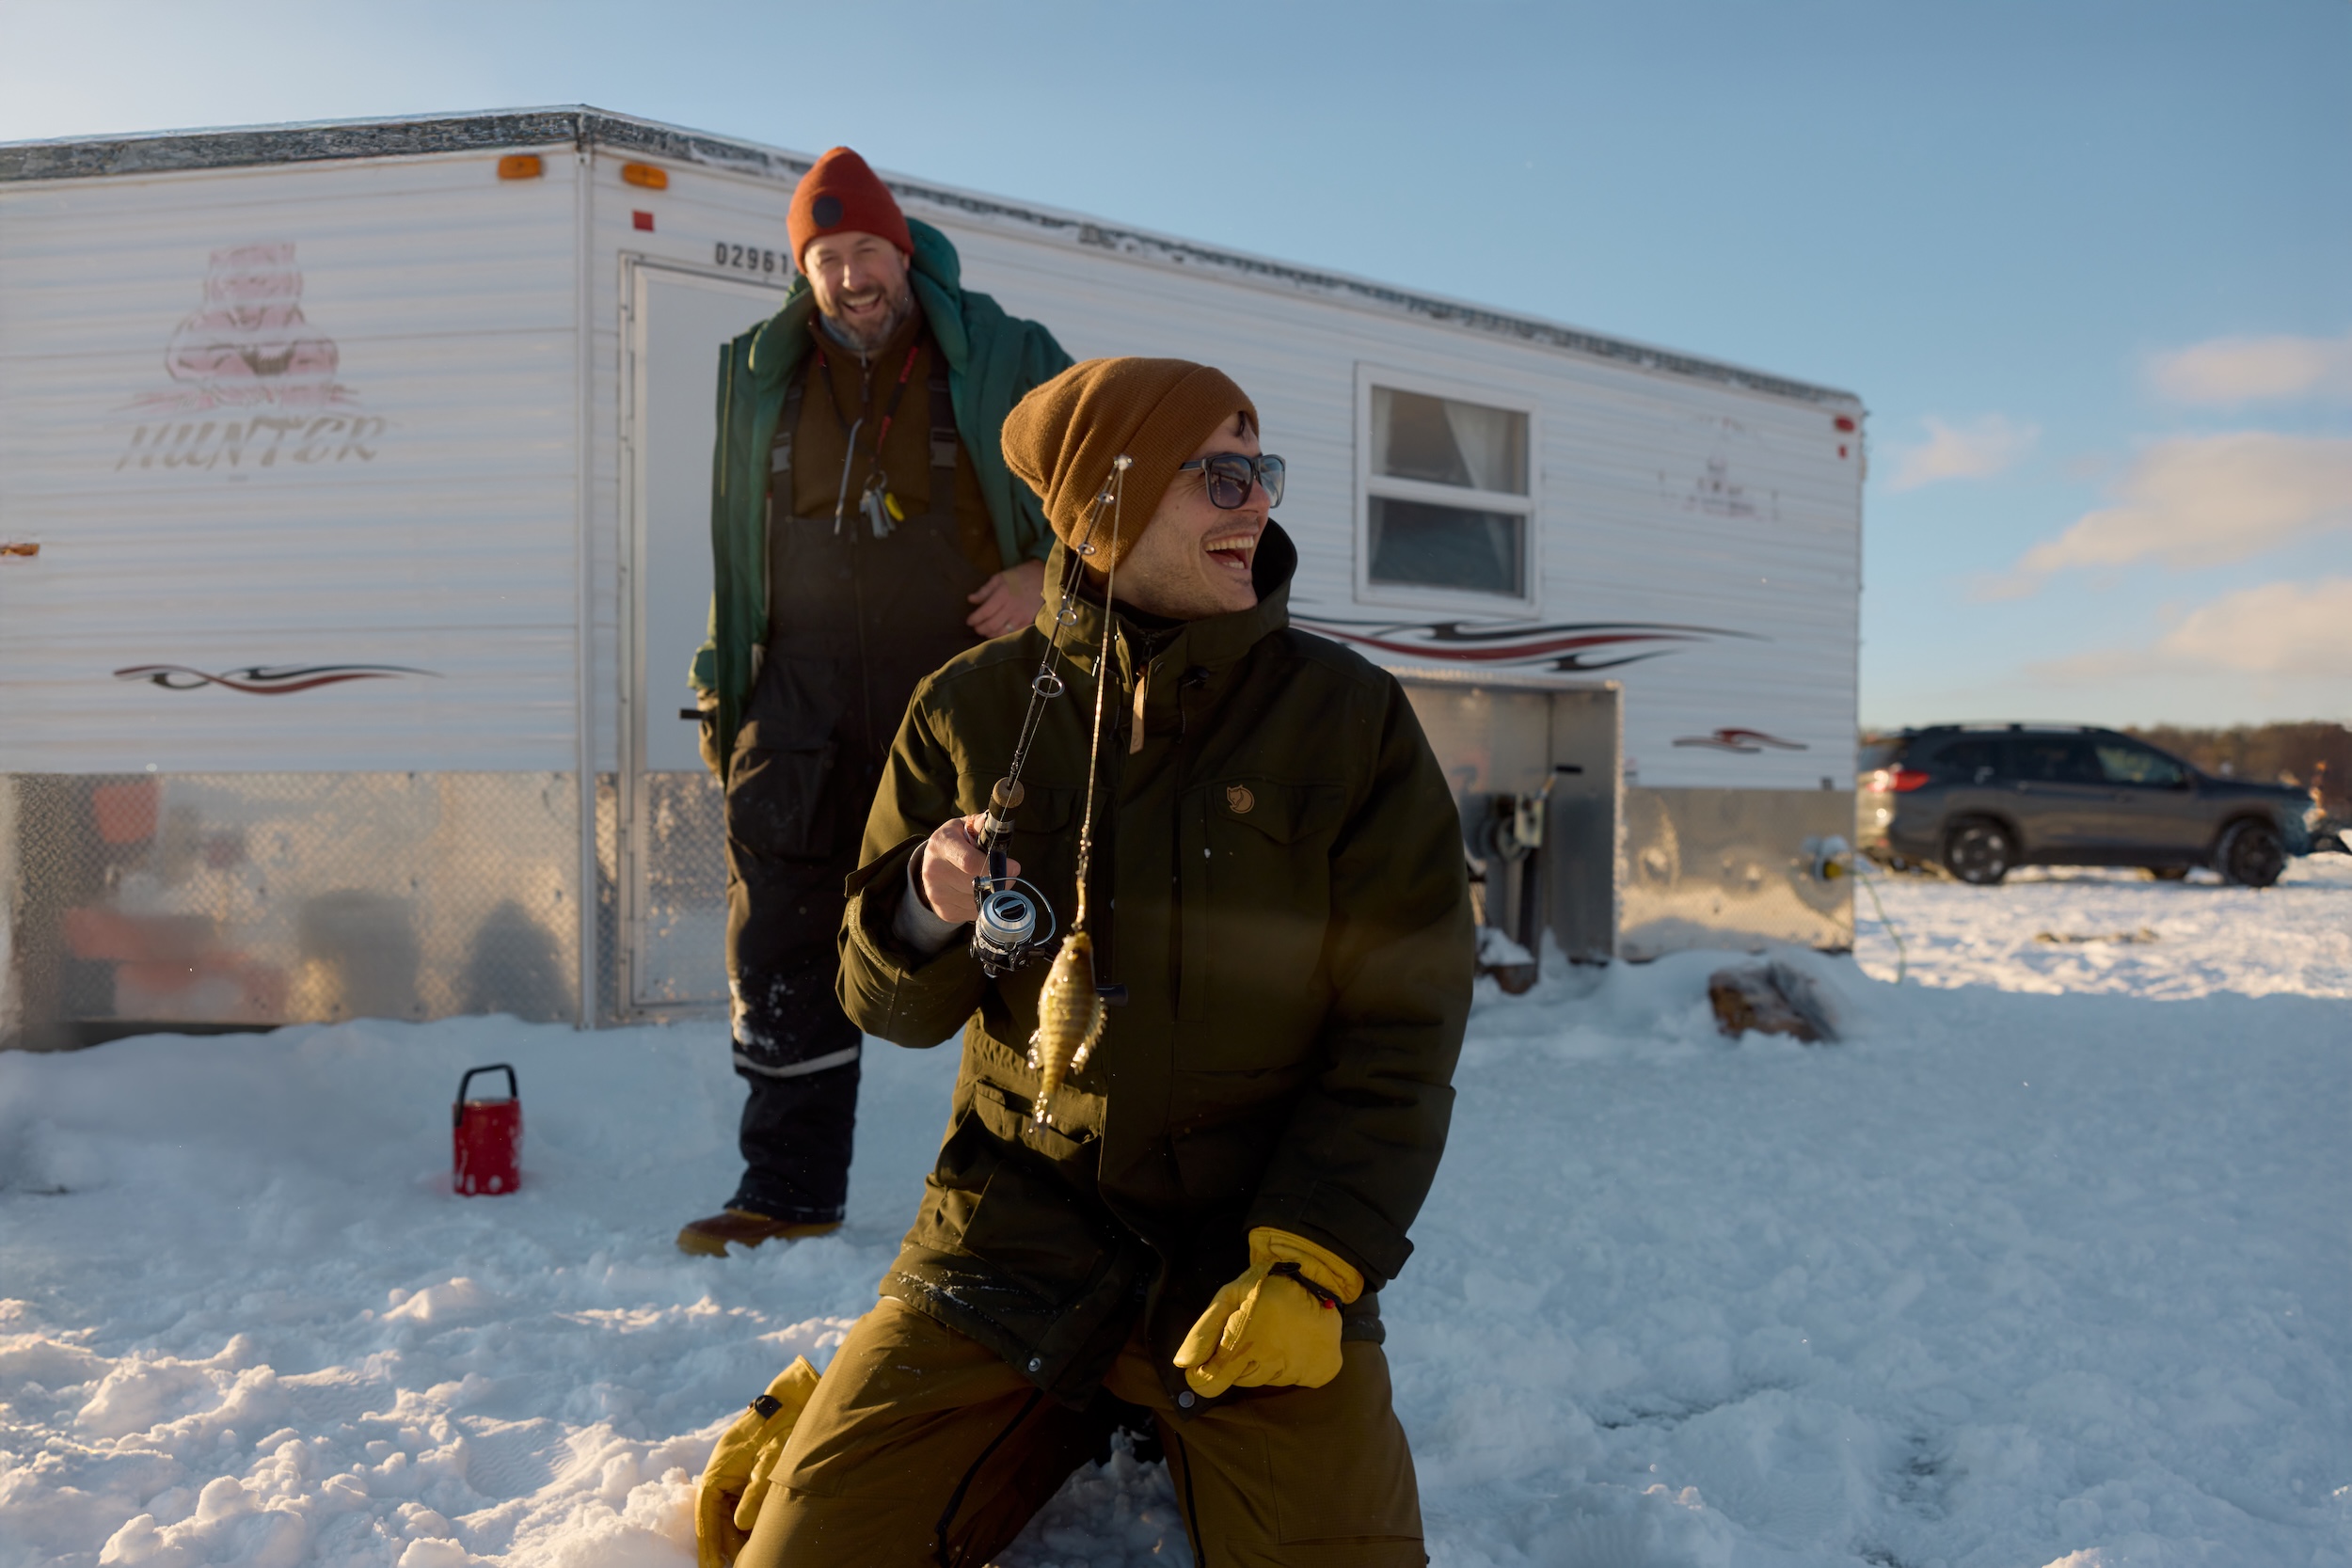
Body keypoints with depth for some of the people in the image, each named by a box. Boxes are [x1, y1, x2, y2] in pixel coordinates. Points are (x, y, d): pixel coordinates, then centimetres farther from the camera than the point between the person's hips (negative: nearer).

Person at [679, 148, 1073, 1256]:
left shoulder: (1006, 360, 3)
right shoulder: (760, 378, 12)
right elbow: (735, 551, 20)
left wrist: (1054, 576, -7)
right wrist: (724, 699, 16)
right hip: (806, 704, 3)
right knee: (782, 944, 2)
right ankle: (788, 1187, 14)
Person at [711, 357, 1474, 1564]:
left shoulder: (1351, 718, -4)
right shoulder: (973, 712, 0)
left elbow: (1401, 1032, -3)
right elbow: (891, 1005, 6)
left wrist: (1311, 1265, -14)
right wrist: (929, 914, -17)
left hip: (1256, 1247, 0)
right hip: (1015, 1228, 1)